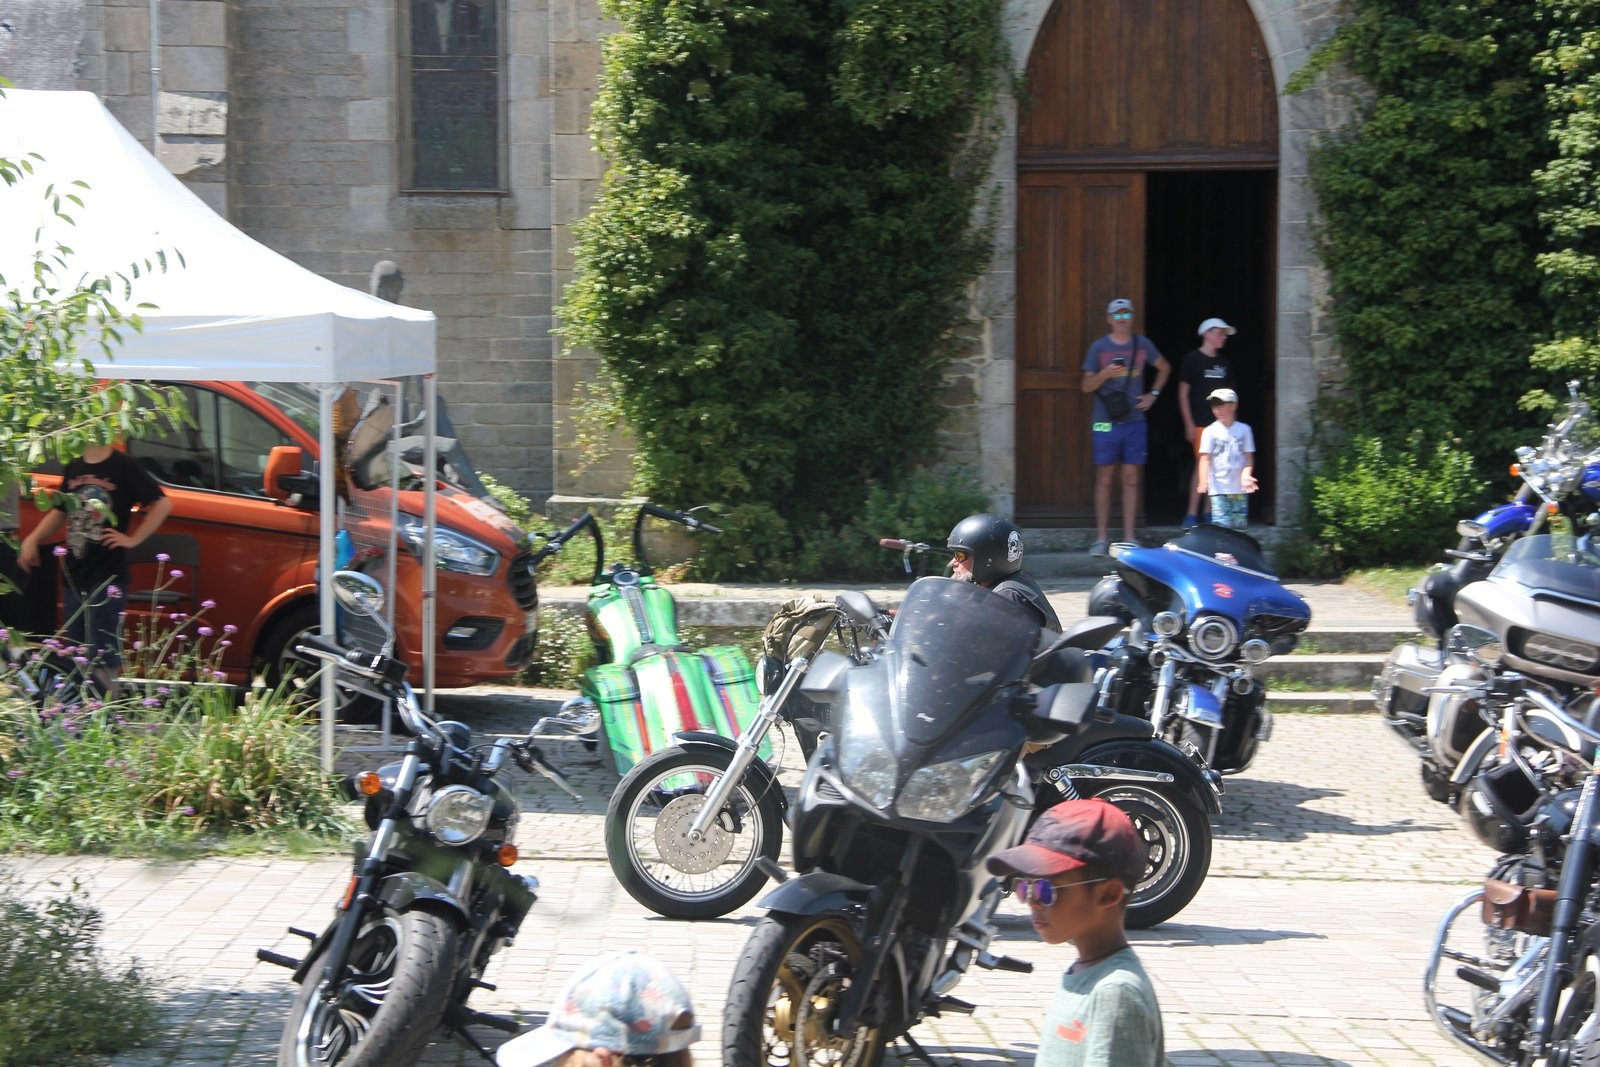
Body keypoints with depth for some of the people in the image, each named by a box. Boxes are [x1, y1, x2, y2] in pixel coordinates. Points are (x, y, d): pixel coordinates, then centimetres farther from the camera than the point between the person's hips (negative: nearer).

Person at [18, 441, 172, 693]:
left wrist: (132, 539, -11)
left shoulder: (122, 466, -7)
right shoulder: (74, 468, 12)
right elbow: (60, 511, 21)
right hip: (75, 574, 7)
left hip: (107, 575, -7)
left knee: (103, 658, -8)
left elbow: (162, 504, -8)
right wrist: (32, 540, 8)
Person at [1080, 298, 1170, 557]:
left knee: (1131, 480, 2)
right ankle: (1101, 538, 3)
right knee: (1104, 480, -1)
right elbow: (1087, 386, 1)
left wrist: (1153, 394, 13)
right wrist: (1105, 374, -18)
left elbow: (1165, 368, 25)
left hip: (1134, 422, 2)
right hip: (1106, 423, -2)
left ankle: (1128, 538, 6)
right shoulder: (1098, 347, 1)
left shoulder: (1142, 345, 8)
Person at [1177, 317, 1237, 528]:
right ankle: (1192, 514, -10)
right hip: (1201, 423, -6)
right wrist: (1189, 424, -8)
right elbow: (1183, 393, -3)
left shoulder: (1224, 363, 16)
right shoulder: (1193, 360, -1)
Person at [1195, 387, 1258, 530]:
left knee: (1239, 526, 5)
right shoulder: (1210, 431, -1)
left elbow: (1248, 457, 5)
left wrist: (1246, 475, -14)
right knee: (1222, 525, -11)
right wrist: (1203, 481, -21)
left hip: (1240, 488, 3)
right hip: (1219, 489, -3)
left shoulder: (1244, 430, 5)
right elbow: (1205, 458, -6)